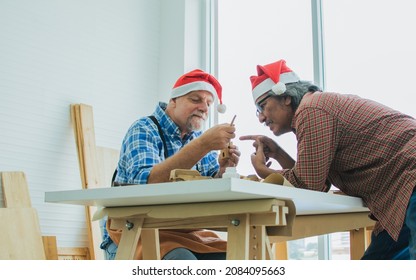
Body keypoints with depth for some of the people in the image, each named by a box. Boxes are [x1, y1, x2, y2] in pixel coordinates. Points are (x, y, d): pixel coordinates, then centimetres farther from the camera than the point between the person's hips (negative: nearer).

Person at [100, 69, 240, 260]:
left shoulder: (198, 137, 11)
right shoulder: (144, 130, -9)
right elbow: (145, 182, -29)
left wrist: (223, 171, -17)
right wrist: (204, 144, -34)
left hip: (184, 233, 6)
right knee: (182, 260, -32)